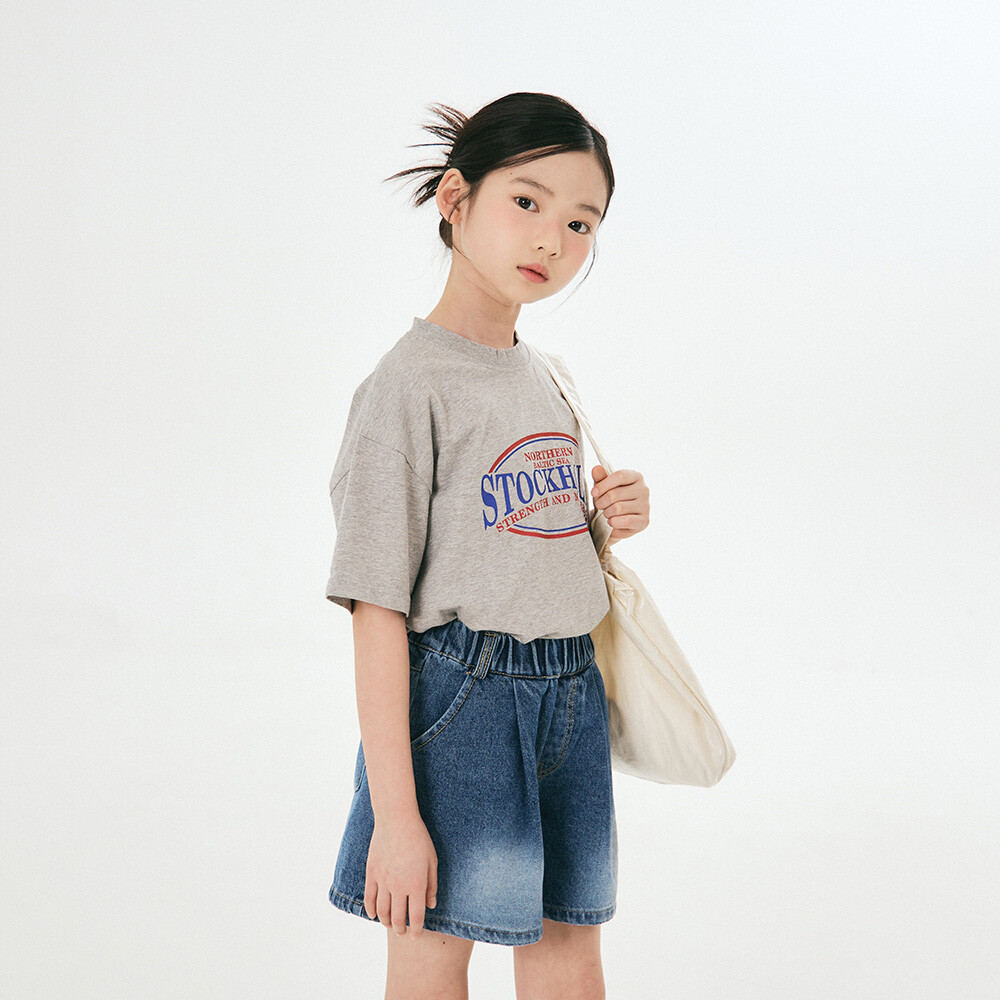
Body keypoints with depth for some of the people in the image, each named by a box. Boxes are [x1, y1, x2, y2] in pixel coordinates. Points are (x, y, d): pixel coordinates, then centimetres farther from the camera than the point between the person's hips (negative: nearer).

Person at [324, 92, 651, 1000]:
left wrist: (612, 517, 1)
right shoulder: (409, 383, -12)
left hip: (573, 693, 7)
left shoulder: (547, 380, 11)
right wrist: (394, 812, -18)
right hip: (459, 695, -7)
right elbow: (378, 611, -16)